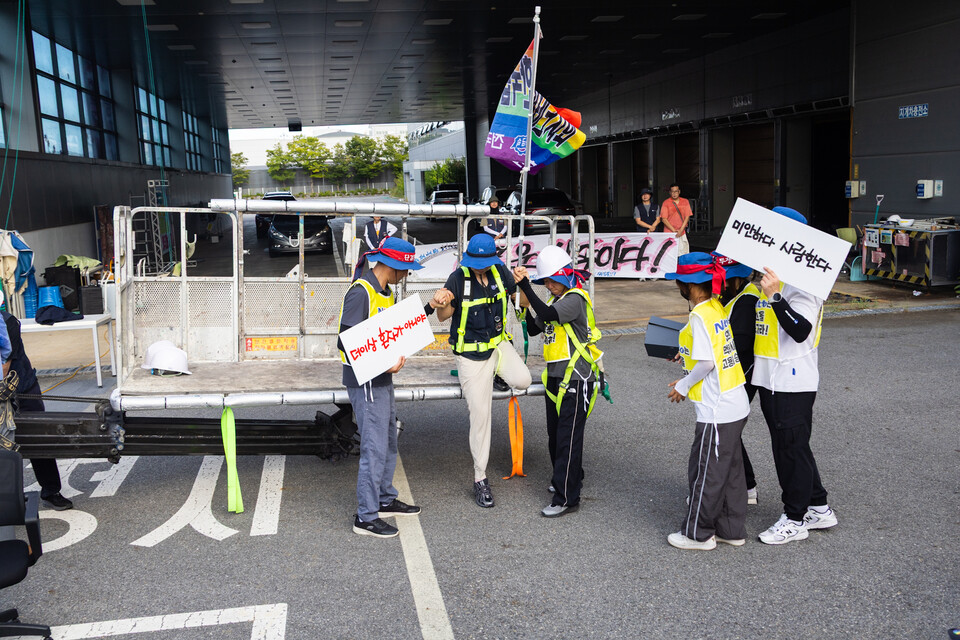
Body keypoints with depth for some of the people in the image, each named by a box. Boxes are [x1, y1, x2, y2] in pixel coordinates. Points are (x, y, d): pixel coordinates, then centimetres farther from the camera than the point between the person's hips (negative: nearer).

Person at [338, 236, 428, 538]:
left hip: (382, 379, 10)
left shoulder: (385, 292, 13)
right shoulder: (361, 292, -18)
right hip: (365, 382, -10)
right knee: (375, 448, -6)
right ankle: (366, 517, 5)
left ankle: (385, 500, 34)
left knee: (388, 443, 19)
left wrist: (428, 307, 12)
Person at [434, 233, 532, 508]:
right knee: (480, 413, -3)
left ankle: (493, 373, 13)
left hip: (498, 344, 3)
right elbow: (443, 317, -8)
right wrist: (442, 303, -30)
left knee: (522, 380, -26)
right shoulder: (458, 278, -13)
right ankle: (480, 478, 12)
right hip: (470, 353, -3)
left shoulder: (500, 272, -3)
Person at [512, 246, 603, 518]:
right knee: (555, 435, 18)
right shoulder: (556, 299, 14)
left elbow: (547, 314, -30)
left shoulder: (575, 298, -14)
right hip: (555, 377, 9)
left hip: (575, 379, -9)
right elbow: (535, 329, 15)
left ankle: (566, 498, -1)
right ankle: (569, 479, 37)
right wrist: (525, 306, 0)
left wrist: (525, 286, -29)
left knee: (568, 437, -6)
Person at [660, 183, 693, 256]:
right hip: (669, 233, -2)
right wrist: (674, 230, -10)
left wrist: (681, 230, -7)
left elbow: (687, 216, 6)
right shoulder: (666, 203, 1)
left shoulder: (685, 202, 10)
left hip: (682, 233, 2)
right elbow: (664, 219, -2)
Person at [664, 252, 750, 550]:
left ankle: (697, 534, 18)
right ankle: (731, 530, 28)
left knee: (705, 472, 5)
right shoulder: (716, 307, 8)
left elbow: (706, 363, -22)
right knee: (729, 470, 17)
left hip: (716, 411, -9)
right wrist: (688, 353, 20)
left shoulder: (700, 316, -19)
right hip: (736, 405, 9)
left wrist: (683, 386, -8)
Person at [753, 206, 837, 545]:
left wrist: (775, 296, -37)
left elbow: (801, 331, -30)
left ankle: (795, 519, 17)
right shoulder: (766, 275, 12)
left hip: (793, 381, -10)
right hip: (769, 378, 10)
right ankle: (819, 509, 32)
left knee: (792, 448, 3)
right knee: (787, 446, 18)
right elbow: (752, 323, 23)